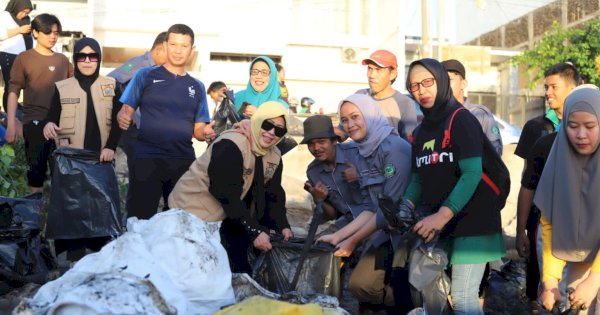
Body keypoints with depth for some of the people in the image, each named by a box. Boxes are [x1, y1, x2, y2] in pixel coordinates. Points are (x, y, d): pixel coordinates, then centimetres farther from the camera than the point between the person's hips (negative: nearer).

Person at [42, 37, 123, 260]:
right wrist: (48, 125, -19)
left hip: (101, 157, 0)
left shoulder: (111, 87, 11)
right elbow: (51, 118, 5)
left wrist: (110, 146, -9)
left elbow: (118, 121, 5)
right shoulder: (62, 88, 10)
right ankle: (74, 254, 2)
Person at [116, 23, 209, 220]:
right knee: (139, 218, -3)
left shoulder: (197, 87, 14)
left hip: (184, 160, 3)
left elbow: (198, 131, 11)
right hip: (147, 157, -3)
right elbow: (126, 111, 2)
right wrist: (123, 118, -21)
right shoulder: (145, 75, 5)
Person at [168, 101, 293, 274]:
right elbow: (227, 195, -29)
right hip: (193, 211, -7)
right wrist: (254, 231, -29)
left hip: (228, 216, 8)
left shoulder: (274, 156, 1)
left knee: (237, 266, 8)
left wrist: (283, 226, -13)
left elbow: (273, 194, 3)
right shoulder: (230, 146, -25)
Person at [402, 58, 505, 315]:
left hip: (471, 221, -7)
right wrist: (406, 207, -7)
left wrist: (443, 215, -28)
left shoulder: (461, 119, -9)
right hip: (437, 222, 7)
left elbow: (472, 174, -19)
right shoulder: (421, 131, 13)